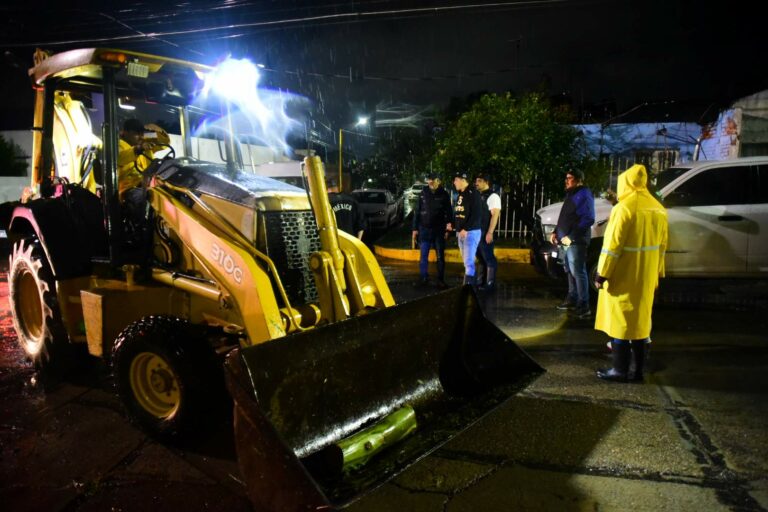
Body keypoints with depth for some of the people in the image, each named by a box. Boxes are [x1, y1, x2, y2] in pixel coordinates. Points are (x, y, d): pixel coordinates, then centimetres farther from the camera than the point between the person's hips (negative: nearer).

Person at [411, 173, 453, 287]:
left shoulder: (444, 195, 1)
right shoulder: (422, 194, 3)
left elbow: (449, 212, 3)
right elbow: (416, 212, 5)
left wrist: (448, 229, -3)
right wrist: (415, 229, 1)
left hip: (439, 230, -1)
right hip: (424, 229, 1)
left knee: (440, 256, 5)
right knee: (423, 256, 3)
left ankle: (441, 280, 12)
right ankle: (423, 278, 13)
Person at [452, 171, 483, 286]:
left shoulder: (474, 194, -11)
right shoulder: (459, 195, 15)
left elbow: (477, 215, -18)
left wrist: (466, 229, -20)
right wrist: (453, 225, 7)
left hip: (471, 232, -8)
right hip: (460, 233, 8)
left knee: (469, 262, -9)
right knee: (467, 261, 11)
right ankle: (472, 284, 19)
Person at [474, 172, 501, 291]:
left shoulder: (492, 196, -8)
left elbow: (495, 215, -15)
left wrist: (490, 233, -21)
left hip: (485, 233, -8)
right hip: (476, 232, 8)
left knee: (489, 258, -3)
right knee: (481, 258, 15)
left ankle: (489, 285, 3)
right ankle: (482, 281, 25)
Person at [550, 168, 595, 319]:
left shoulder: (584, 195, -12)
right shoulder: (570, 194, 18)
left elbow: (588, 219, -20)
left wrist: (571, 236, -22)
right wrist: (556, 232, 13)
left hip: (576, 241, -10)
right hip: (566, 241, 10)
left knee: (578, 272, -9)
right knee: (570, 271, 16)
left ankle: (583, 306, -5)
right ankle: (572, 299, 27)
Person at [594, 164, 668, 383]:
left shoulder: (624, 208, -16)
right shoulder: (658, 209, 9)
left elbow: (612, 244, -19)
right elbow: (662, 245, 13)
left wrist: (602, 273, -15)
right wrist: (657, 273, 19)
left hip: (623, 277, -8)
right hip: (646, 278, 8)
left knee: (619, 321, 1)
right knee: (640, 320, 14)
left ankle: (620, 370, 6)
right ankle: (638, 369, 21)